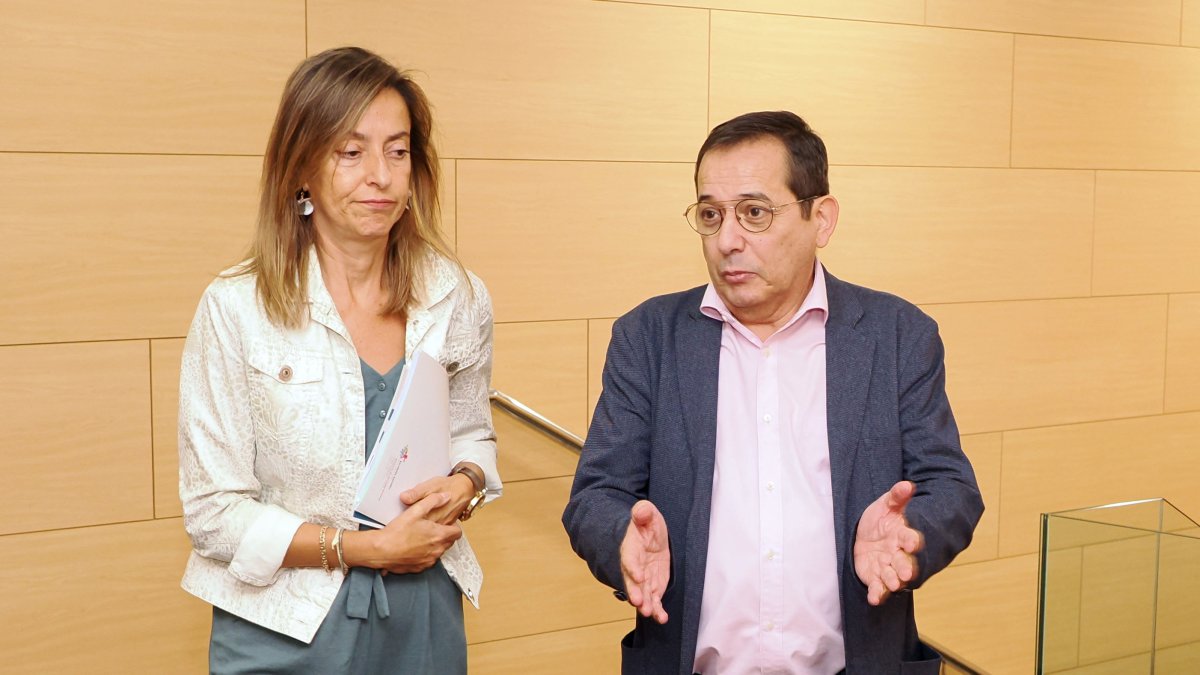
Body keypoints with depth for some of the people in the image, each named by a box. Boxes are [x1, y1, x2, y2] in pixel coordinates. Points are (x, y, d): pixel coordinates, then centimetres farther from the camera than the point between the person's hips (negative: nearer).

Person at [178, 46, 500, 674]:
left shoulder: (459, 300, -3)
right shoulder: (235, 309, -13)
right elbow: (214, 511, -11)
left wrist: (465, 483, -10)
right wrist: (366, 547, -17)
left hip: (425, 620, 3)